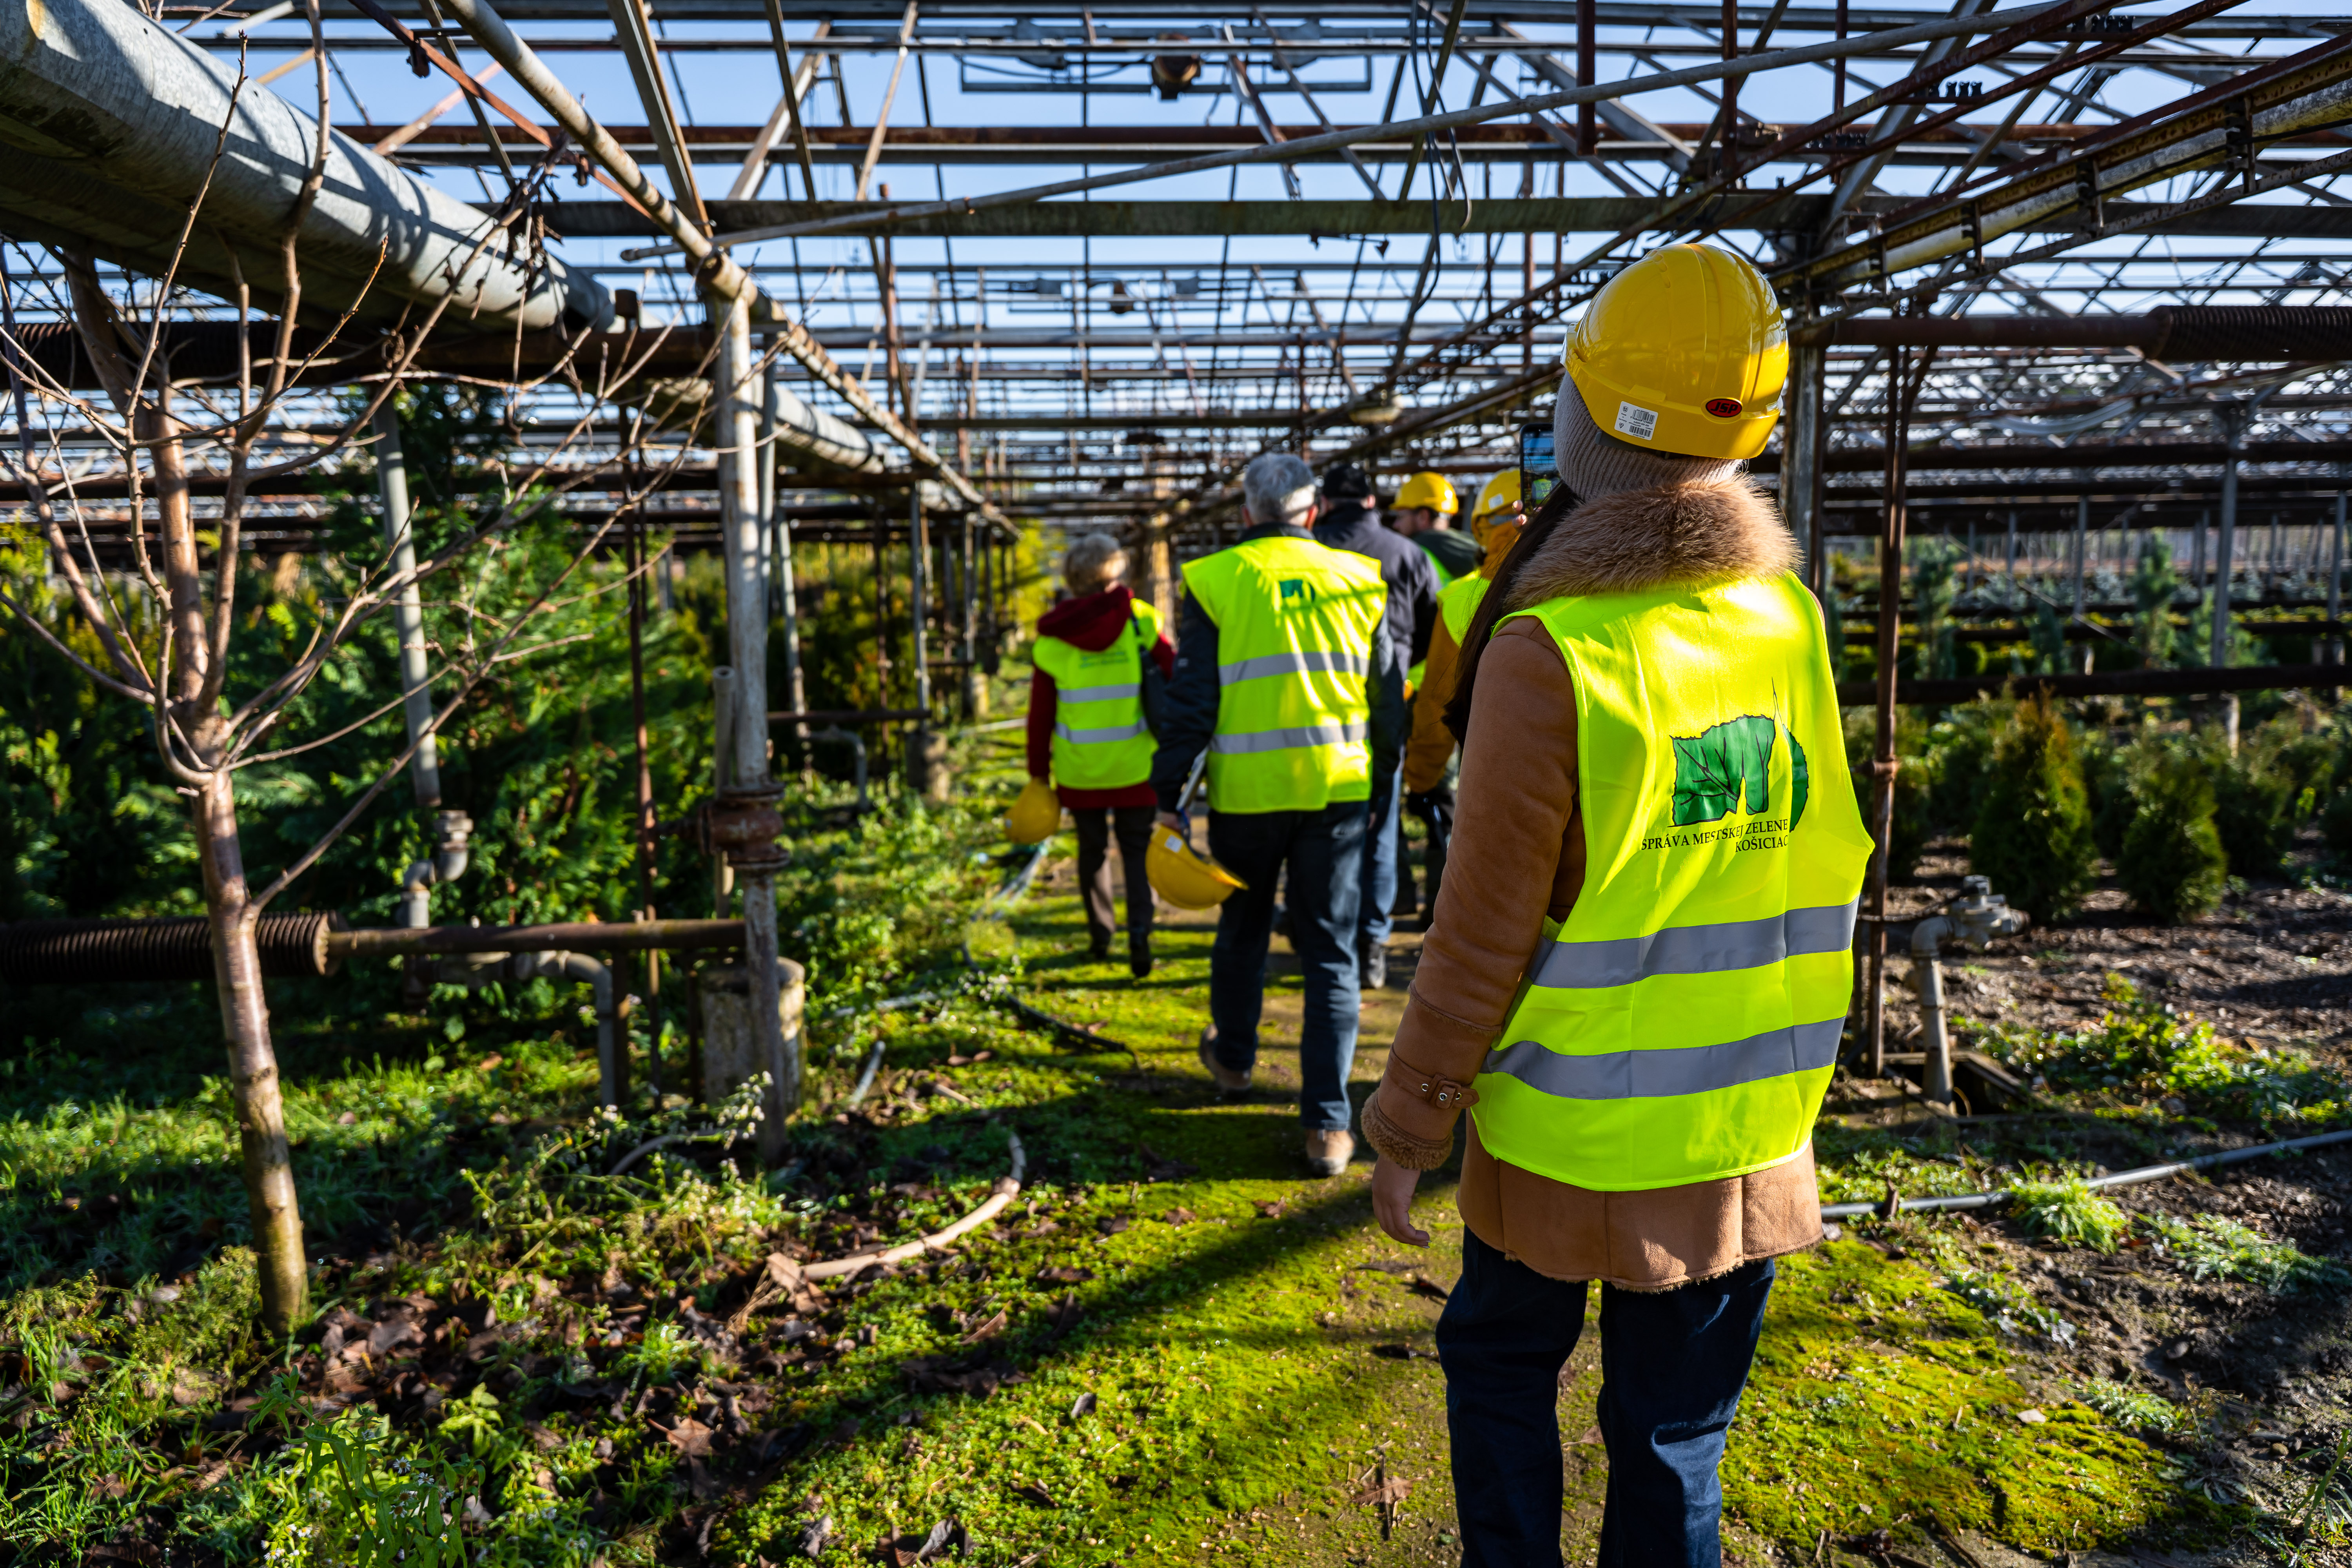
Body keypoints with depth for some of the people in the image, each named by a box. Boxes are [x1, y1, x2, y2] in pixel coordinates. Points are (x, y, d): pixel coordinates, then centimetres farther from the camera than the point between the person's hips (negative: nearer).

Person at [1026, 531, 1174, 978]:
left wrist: (1038, 775, 8)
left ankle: (1100, 935, 24)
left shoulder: (1052, 638, -3)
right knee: (1137, 849, 8)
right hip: (1134, 766, -1)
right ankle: (1139, 933, -7)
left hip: (1078, 769, 1)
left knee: (1093, 848, 18)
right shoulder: (1140, 620, -6)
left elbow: (1040, 715, 0)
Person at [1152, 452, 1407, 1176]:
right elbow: (1390, 692, 10)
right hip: (1337, 788, 1)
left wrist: (1170, 796, 0)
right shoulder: (1357, 580, 3)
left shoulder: (1213, 581, -4)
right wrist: (1384, 772, 23)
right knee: (1330, 950, 6)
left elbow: (1191, 698, -6)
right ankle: (1328, 1122, 4)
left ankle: (1232, 1056, 42)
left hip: (1246, 791, -1)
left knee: (1243, 930, 21)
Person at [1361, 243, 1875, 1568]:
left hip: (1571, 1140, -4)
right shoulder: (1787, 615, -4)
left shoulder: (1550, 650, -21)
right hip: (1748, 1138, 5)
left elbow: (1486, 931, -18)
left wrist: (1410, 1129, -6)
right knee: (1677, 1433, 19)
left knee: (1502, 1372, 20)